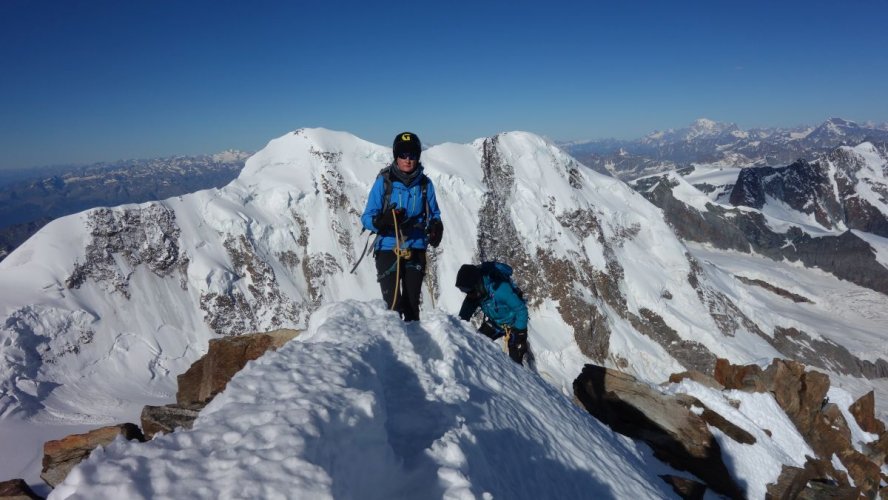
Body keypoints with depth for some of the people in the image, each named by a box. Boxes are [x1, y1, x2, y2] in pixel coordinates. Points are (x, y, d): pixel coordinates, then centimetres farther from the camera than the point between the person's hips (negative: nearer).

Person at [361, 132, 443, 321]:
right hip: (388, 250, -2)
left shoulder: (425, 183, 4)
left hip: (416, 251, 3)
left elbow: (434, 214, 14)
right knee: (393, 304, -8)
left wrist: (436, 226, -9)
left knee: (412, 304, 10)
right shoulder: (384, 181, -4)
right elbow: (367, 217, -5)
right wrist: (382, 220, -27)